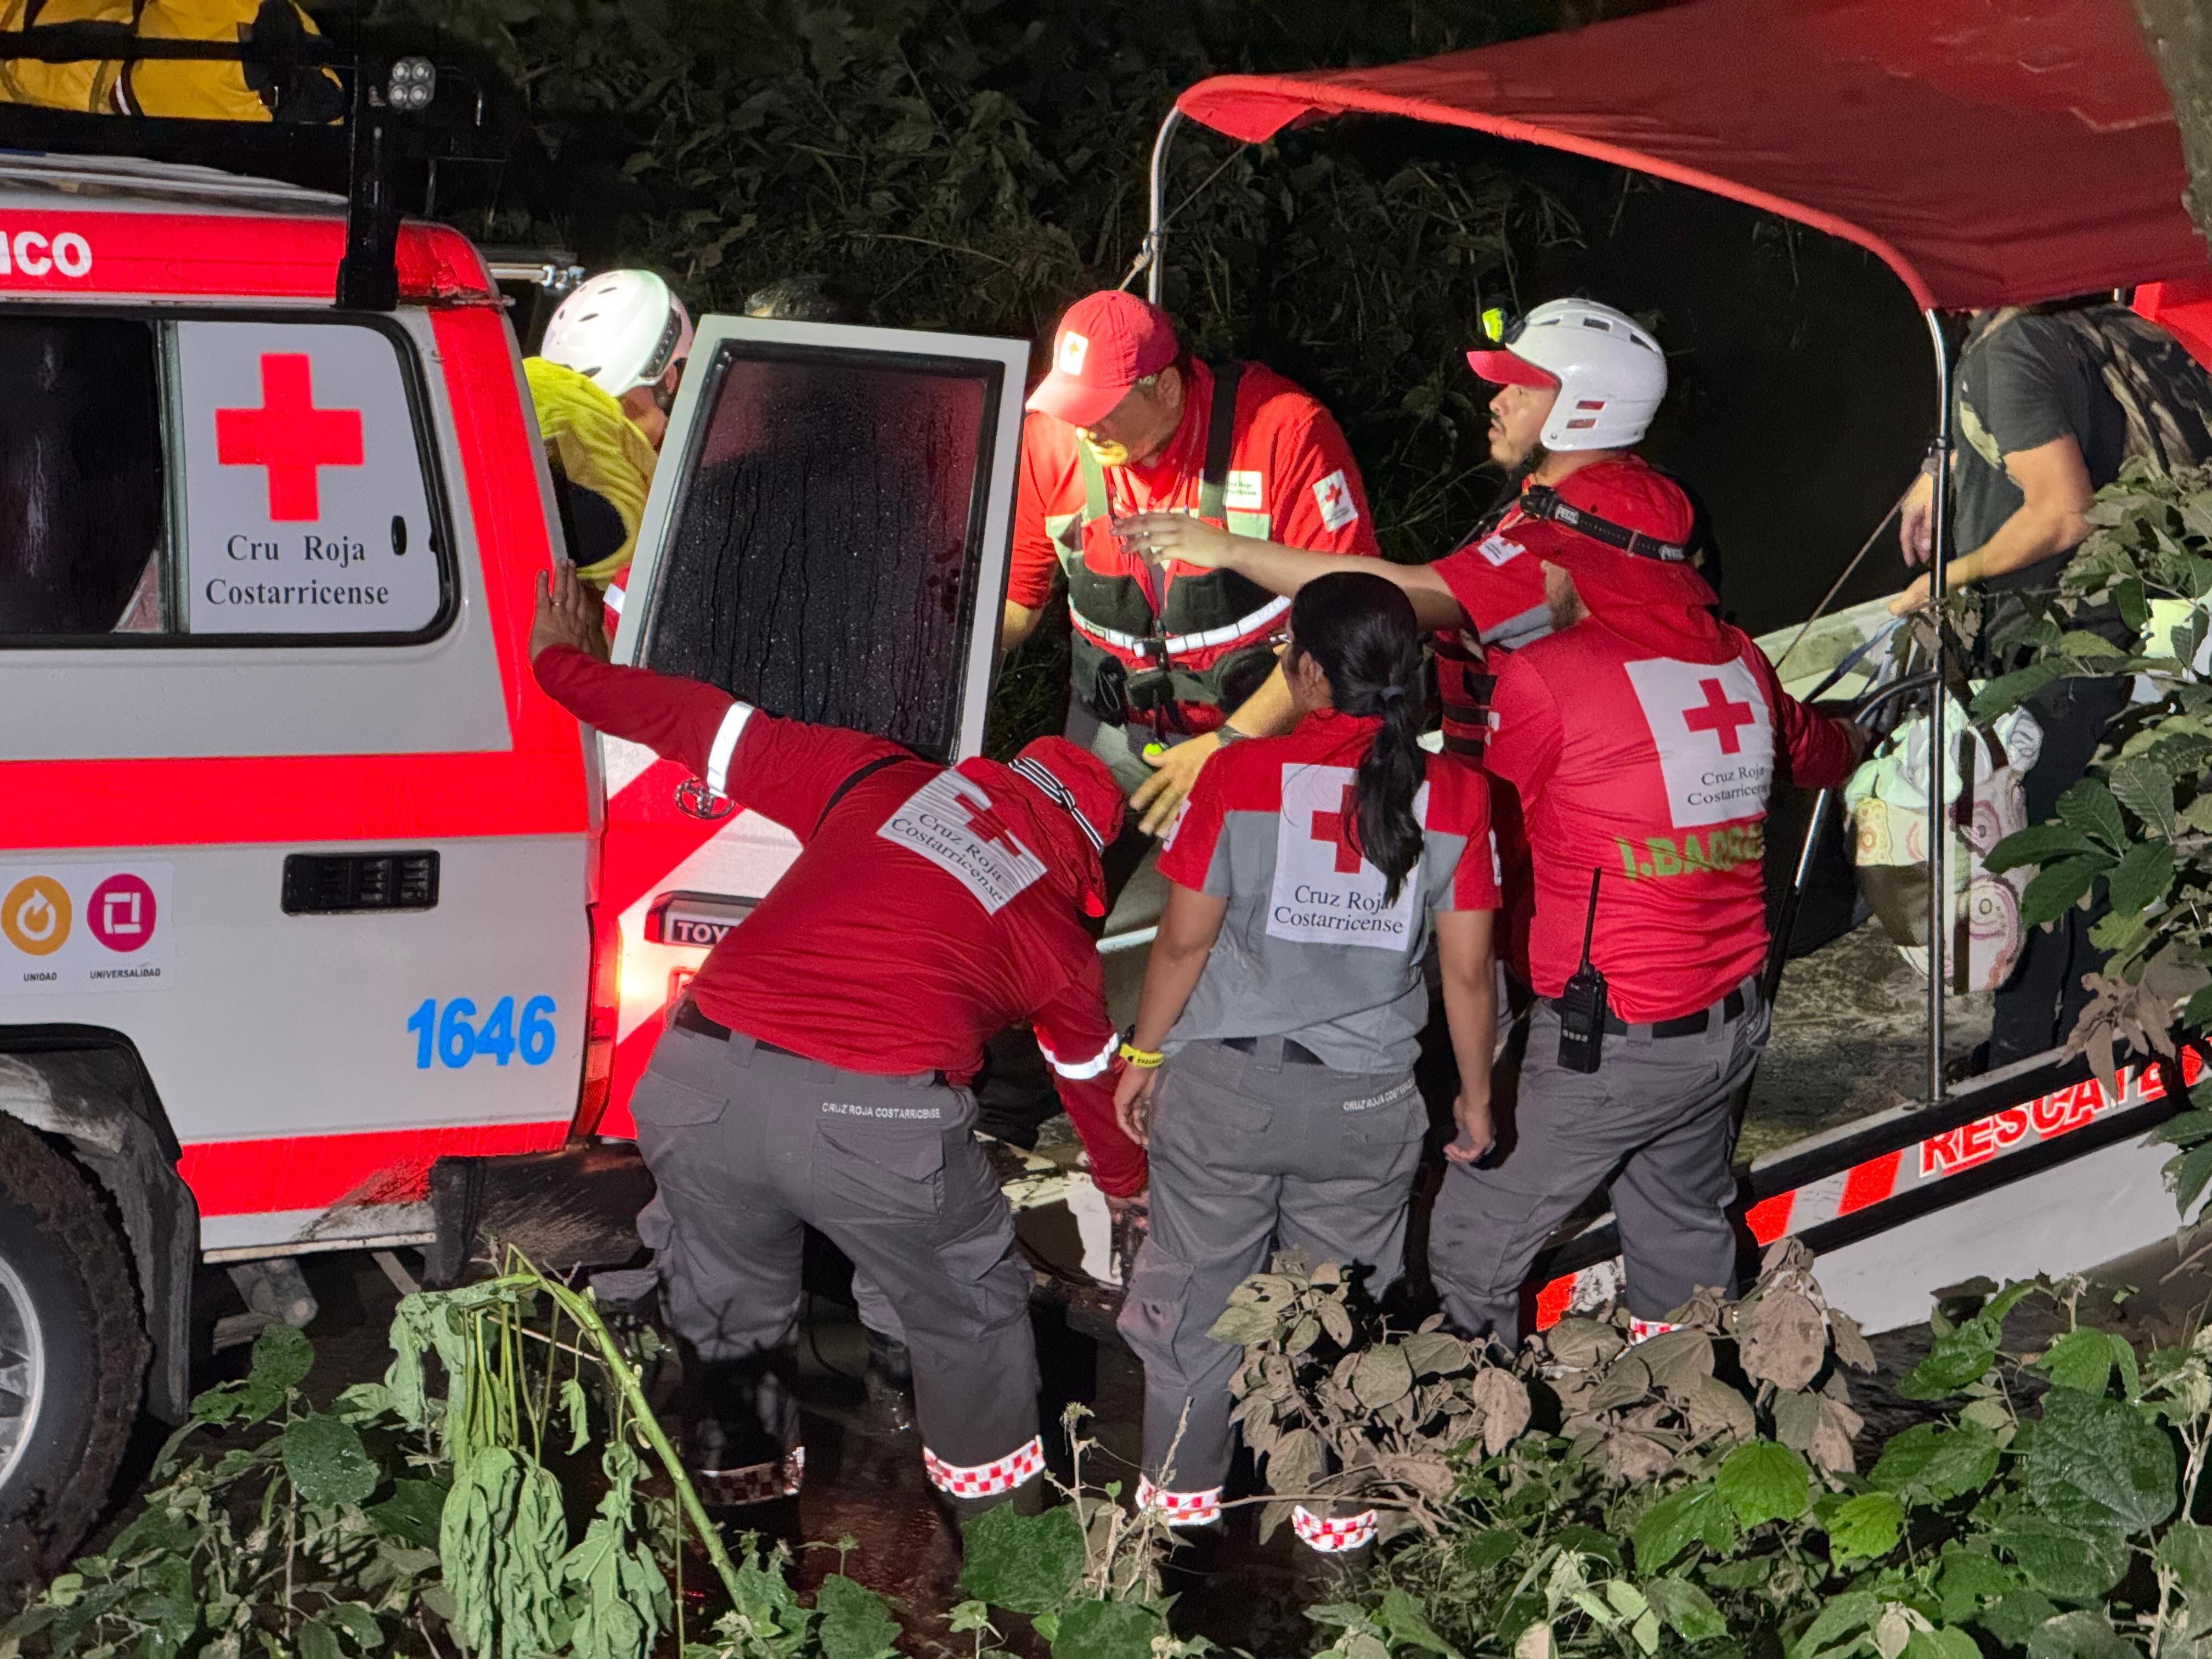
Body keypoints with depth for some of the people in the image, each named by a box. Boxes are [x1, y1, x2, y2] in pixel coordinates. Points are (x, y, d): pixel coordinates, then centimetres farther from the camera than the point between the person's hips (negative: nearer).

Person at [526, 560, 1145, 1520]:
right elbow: (1094, 1080, 38)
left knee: (730, 1297, 28)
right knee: (969, 1305, 25)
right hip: (873, 1117, -2)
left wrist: (572, 666, 39)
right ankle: (990, 1482, 40)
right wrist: (1129, 1185, 59)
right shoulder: (1058, 935, 20)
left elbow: (710, 729, 23)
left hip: (702, 1080, 2)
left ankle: (741, 1478, 44)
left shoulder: (882, 781, 20)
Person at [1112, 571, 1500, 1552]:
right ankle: (1336, 1506, 27)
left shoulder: (1240, 776, -11)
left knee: (1197, 1289, 16)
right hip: (1368, 1101, 1)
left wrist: (1143, 1055, 8)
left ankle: (1184, 1485, 30)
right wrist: (1476, 1092, 11)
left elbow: (1184, 939, -6)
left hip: (1225, 1084, -1)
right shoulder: (1450, 795, -6)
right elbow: (1468, 968, -3)